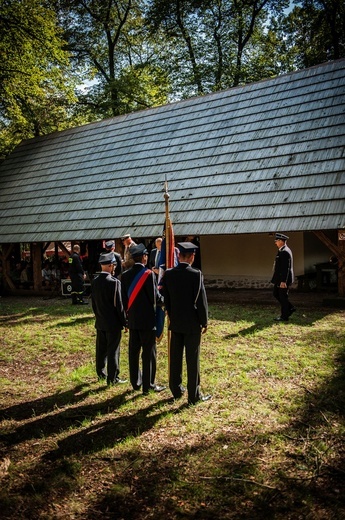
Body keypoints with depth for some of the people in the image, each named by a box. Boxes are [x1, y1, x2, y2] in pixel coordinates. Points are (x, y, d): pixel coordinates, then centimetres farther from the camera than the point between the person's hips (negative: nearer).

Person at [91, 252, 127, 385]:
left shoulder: (95, 281, 2)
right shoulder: (114, 282, -19)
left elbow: (93, 302, 10)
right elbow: (118, 304, -16)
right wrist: (124, 322, -7)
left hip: (100, 322, 7)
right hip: (113, 323, -7)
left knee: (101, 348, 16)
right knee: (113, 350, 2)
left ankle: (101, 373, 30)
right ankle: (113, 378, 8)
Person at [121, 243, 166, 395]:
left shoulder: (125, 275, 3)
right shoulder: (148, 274, -15)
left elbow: (124, 298, 7)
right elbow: (155, 297, -12)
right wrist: (163, 298, 8)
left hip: (132, 320, 6)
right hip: (147, 320, -6)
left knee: (133, 351, 13)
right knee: (149, 353, 2)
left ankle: (136, 382, 24)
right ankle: (148, 385, 8)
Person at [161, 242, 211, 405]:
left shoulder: (168, 274, -3)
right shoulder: (196, 274, -15)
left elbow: (165, 298, 4)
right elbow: (201, 300, -12)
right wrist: (204, 322, -1)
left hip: (175, 322, 4)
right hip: (193, 324, -4)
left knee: (175, 357, 14)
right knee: (193, 359, 3)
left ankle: (176, 390, 26)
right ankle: (194, 395, 11)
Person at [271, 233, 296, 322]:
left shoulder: (285, 252, -20)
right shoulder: (282, 250, 13)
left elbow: (286, 268, -24)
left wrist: (283, 281, -25)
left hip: (283, 279, -11)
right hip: (279, 278, 11)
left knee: (283, 297, -1)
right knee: (276, 294, 17)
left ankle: (284, 316, 10)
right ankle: (290, 308, 24)